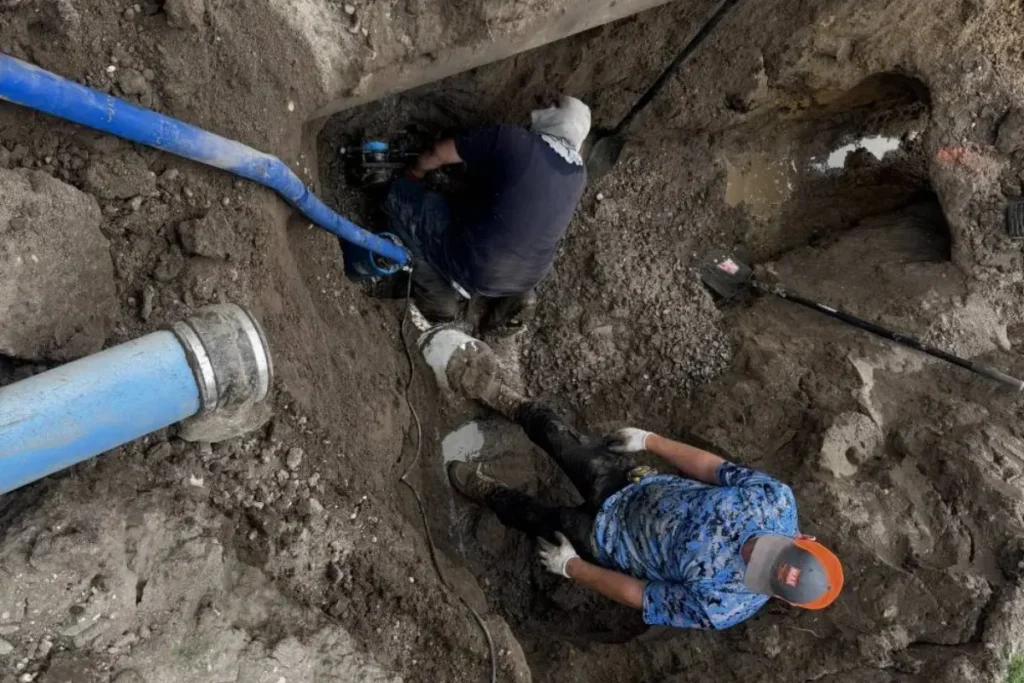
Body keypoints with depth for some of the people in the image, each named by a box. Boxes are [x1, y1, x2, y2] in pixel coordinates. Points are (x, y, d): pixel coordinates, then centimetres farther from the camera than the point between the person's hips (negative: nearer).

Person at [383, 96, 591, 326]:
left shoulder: (510, 139, -13)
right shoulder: (578, 174, 3)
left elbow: (438, 154, -2)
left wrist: (415, 174, 17)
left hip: (473, 267, -6)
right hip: (527, 277, 6)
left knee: (399, 195, 4)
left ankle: (440, 293, 0)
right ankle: (511, 293, 15)